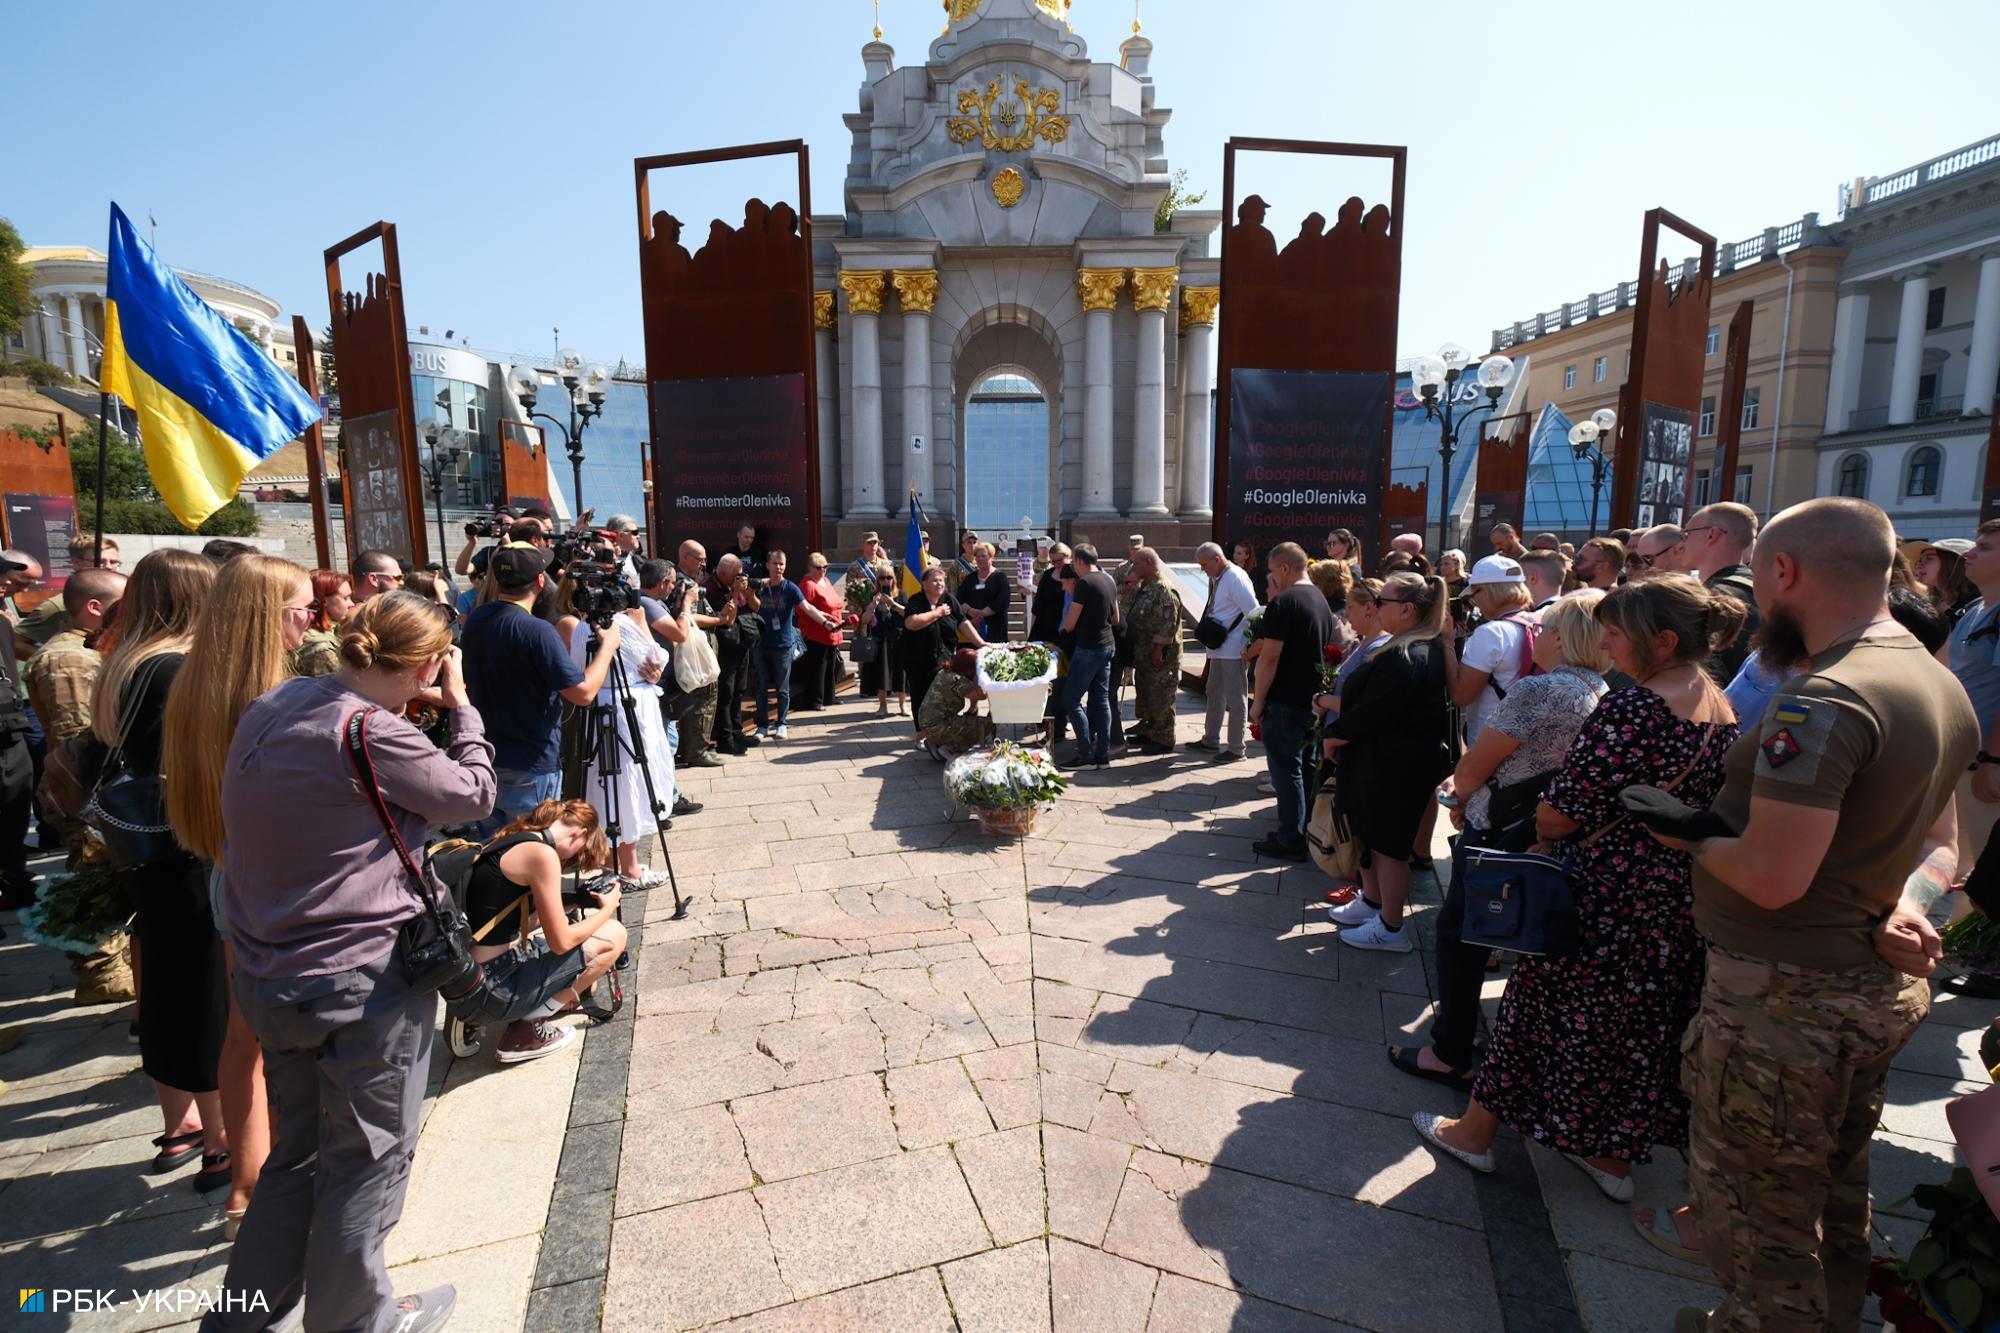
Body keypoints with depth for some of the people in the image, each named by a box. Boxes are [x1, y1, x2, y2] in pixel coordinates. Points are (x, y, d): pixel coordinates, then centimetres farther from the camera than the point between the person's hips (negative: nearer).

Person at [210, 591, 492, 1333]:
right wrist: (461, 707, -1)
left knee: (297, 1152, 25)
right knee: (368, 1160, 13)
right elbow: (474, 796, -11)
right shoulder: (372, 732, -23)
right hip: (367, 982, -8)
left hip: (272, 975, 8)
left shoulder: (272, 708, 1)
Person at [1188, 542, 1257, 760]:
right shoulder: (1215, 578, 9)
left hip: (1234, 649, -10)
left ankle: (1236, 748, 8)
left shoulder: (1236, 578, -17)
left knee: (1235, 698, -1)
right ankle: (1211, 740, 33)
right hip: (1217, 647, 10)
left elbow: (1253, 613, -20)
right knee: (1214, 694, 19)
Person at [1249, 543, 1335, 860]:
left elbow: (1269, 657, -19)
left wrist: (1258, 701, -12)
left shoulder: (1283, 603, -16)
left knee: (1285, 769, -1)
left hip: (1285, 702, -8)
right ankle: (1306, 830, 27)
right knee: (1304, 765, 17)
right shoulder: (1322, 601, 11)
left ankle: (1290, 841, 6)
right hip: (1313, 699, 8)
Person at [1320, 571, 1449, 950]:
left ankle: (1390, 929, 20)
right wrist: (1339, 732, 6)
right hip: (1384, 765, 10)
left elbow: (1369, 716, -25)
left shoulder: (1404, 659, -26)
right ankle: (1371, 902, 41)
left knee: (1387, 846, 5)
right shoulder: (1425, 650, 9)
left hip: (1393, 771, -10)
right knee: (1369, 834, 23)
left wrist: (1333, 737, -8)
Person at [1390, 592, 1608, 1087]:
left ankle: (1452, 1055, 18)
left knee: (1461, 937, 7)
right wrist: (1466, 781, 3)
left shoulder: (1538, 690, -21)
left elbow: (1474, 767, -17)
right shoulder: (1601, 694, 6)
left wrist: (1459, 797, 3)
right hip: (1552, 836, 8)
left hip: (1498, 833, -8)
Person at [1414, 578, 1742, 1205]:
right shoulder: (1723, 710, 3)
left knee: (1544, 1006, 9)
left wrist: (1538, 824, -5)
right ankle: (1612, 1156, 37)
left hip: (1605, 903, -7)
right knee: (1639, 1025, 20)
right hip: (1681, 909, 8)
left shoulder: (1629, 708, -25)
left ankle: (1476, 1130, 27)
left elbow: (1560, 816, -25)